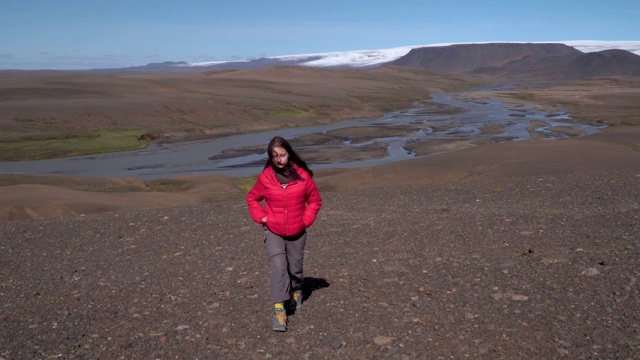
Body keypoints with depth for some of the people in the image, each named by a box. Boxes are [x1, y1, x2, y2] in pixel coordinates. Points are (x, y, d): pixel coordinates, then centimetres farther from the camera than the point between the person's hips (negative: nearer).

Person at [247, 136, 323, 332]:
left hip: (297, 232, 1)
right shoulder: (265, 177, -10)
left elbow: (315, 200, 2)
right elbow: (252, 198, 7)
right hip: (273, 231, -1)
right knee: (278, 266, -16)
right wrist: (261, 217, -4)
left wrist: (306, 220, -6)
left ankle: (296, 290, 45)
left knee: (295, 267, 14)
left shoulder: (302, 175, -10)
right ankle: (279, 309, -16)